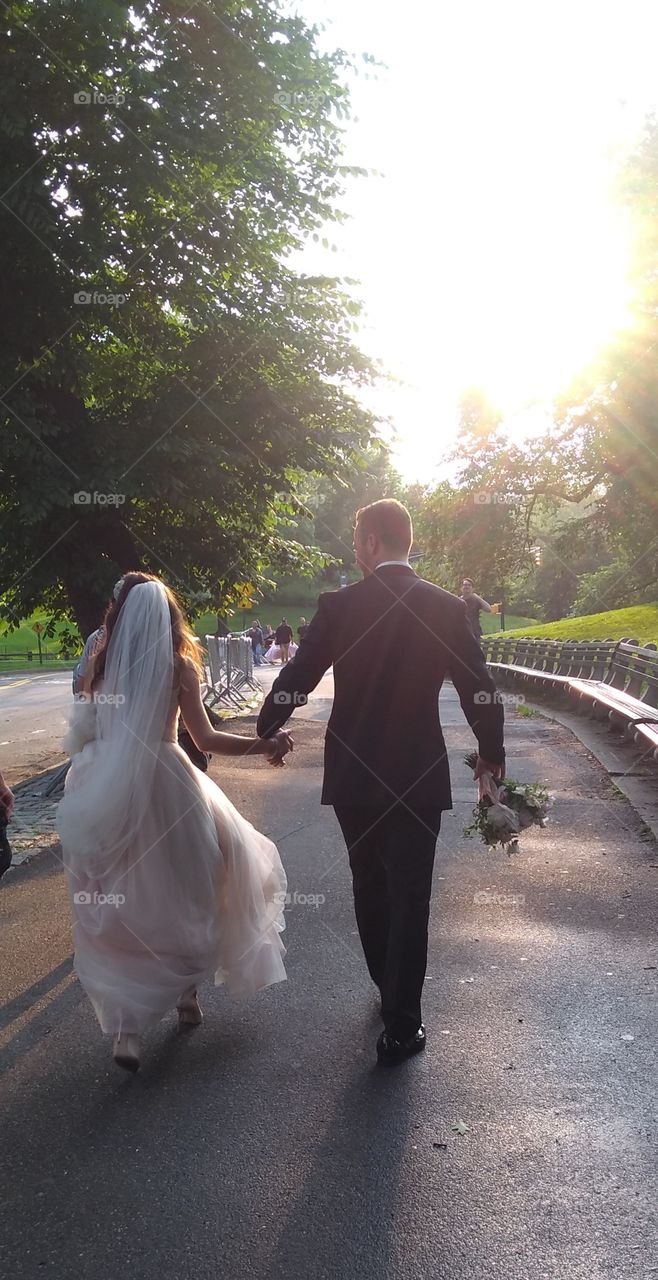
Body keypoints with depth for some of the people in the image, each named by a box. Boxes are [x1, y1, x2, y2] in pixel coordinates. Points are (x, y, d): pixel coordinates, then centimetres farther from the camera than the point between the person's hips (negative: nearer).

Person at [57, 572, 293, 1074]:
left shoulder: (102, 661, 2)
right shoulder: (177, 664, -6)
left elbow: (84, 732, 9)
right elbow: (205, 738, -10)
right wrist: (265, 744, -4)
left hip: (109, 792, 3)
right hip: (164, 785, -2)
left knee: (120, 902, 9)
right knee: (182, 888, 19)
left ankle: (126, 1026, 4)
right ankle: (186, 991, 31)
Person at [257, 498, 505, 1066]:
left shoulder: (338, 605, -7)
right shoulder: (447, 607, -6)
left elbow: (295, 679, -2)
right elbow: (479, 691, -3)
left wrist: (267, 730, 17)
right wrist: (491, 754, 14)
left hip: (353, 775, 2)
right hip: (418, 776, -1)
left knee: (370, 888, 20)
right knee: (409, 897, 6)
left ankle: (392, 990, 38)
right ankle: (401, 1026, 10)